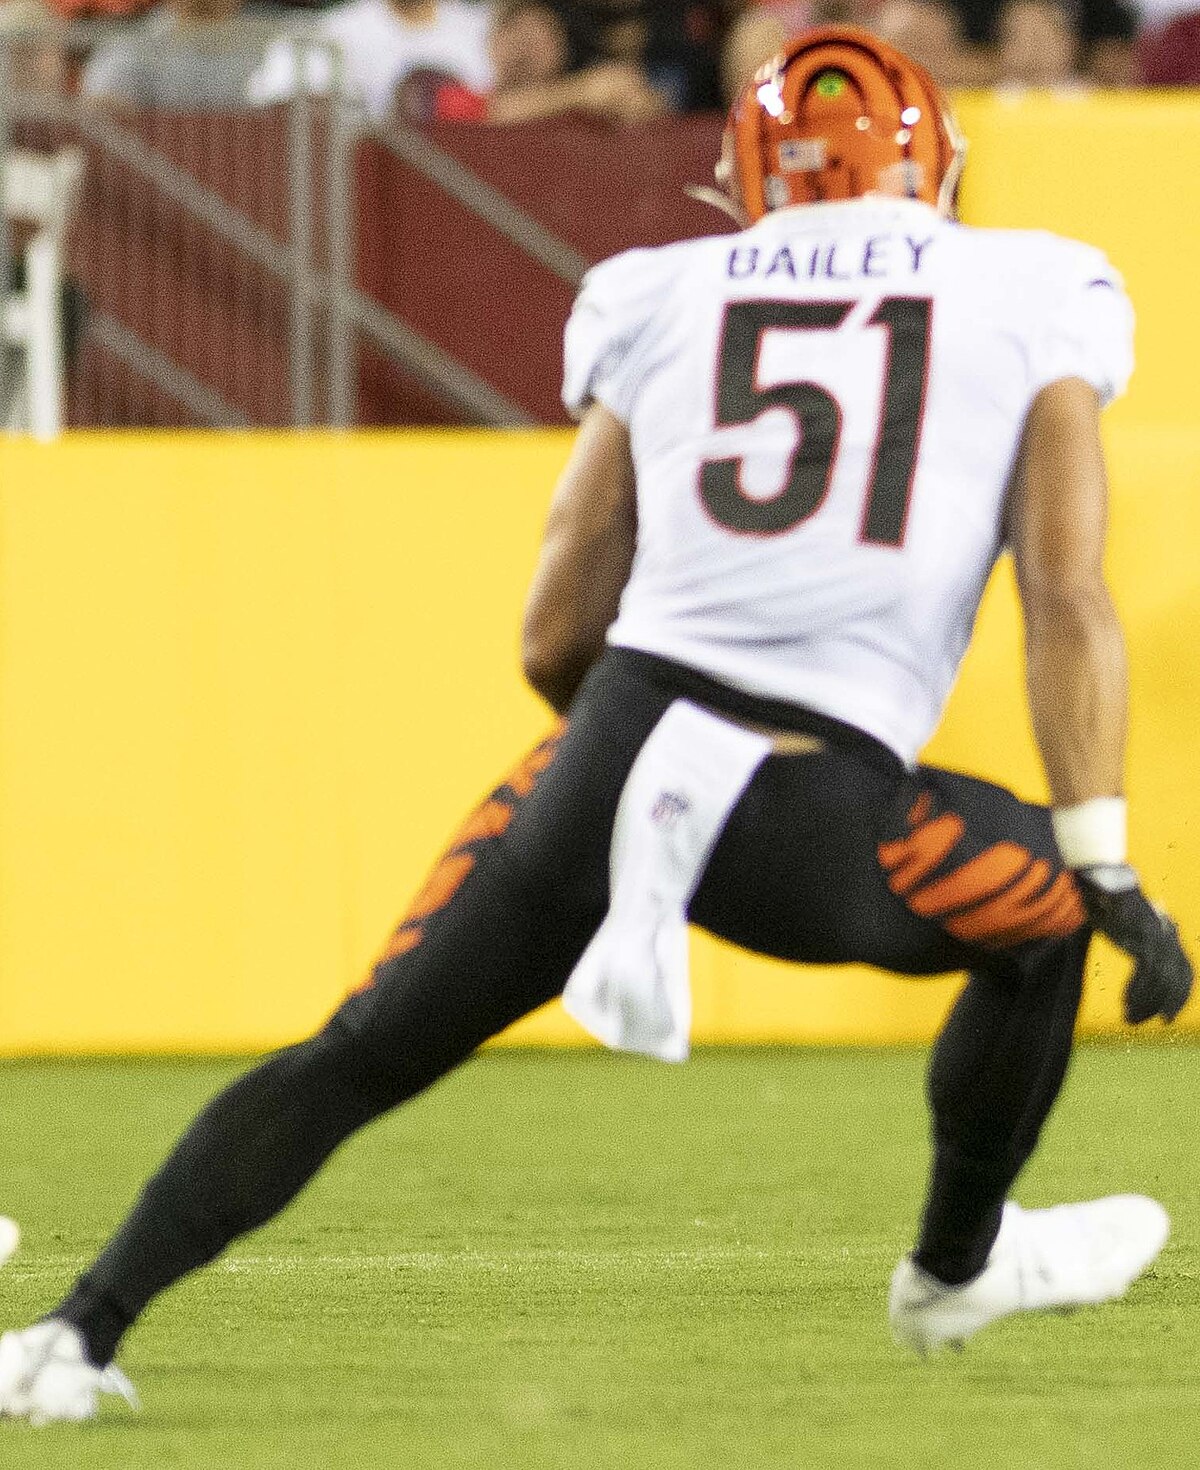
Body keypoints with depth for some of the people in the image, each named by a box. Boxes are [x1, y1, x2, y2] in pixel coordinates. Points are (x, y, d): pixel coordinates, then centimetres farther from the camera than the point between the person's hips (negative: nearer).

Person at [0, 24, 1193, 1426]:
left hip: (616, 744, 2)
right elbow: (1068, 599, 1)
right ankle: (957, 1270, 42)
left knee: (354, 1060, 13)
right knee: (1048, 909, 29)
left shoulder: (663, 300, 18)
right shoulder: (1031, 299, 13)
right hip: (820, 825, -2)